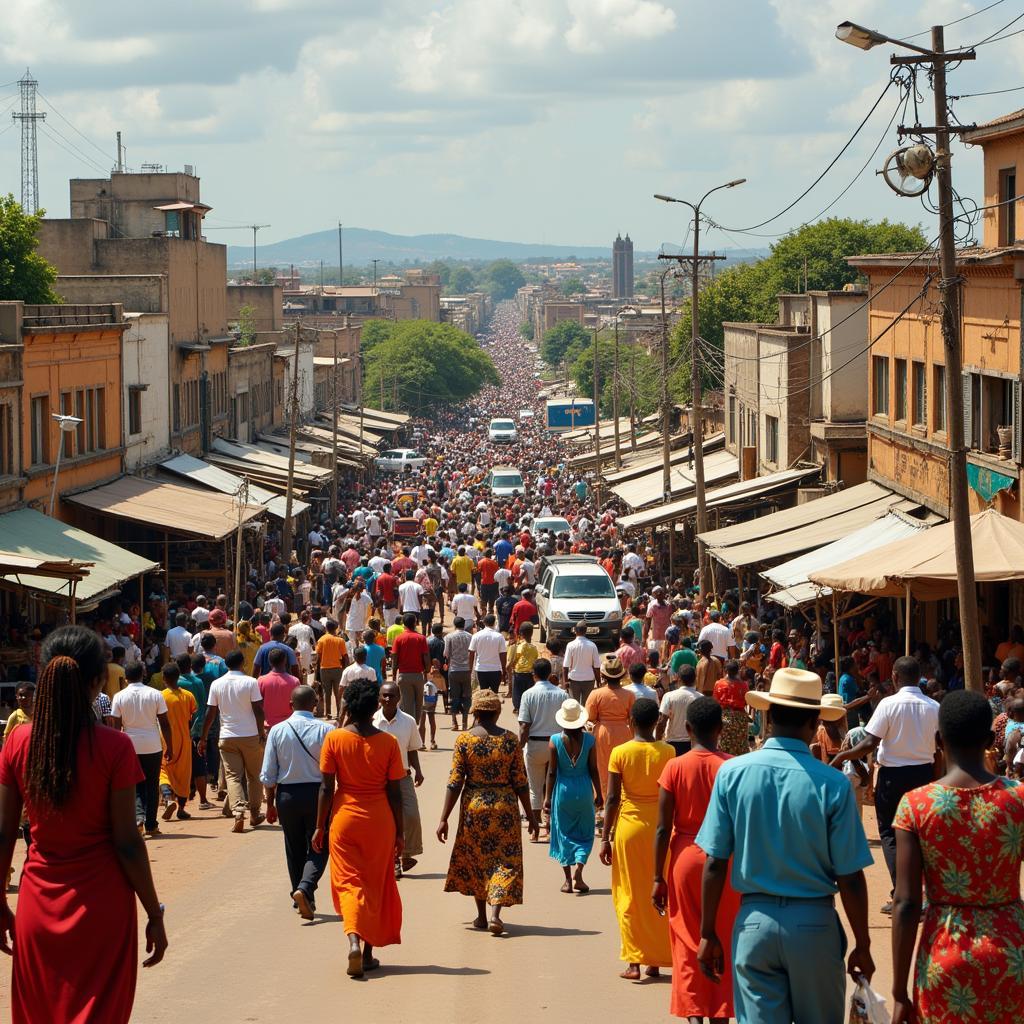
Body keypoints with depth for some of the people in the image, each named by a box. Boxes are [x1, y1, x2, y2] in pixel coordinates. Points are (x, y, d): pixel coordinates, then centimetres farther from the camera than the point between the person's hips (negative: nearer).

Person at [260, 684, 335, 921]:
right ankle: (305, 888, -18)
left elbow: (268, 774, -2)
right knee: (318, 848, 5)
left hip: (287, 796, 2)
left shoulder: (277, 731, -4)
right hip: (317, 793, -2)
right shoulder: (326, 730, -9)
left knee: (294, 849, 16)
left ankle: (301, 900, 25)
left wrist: (270, 803, 9)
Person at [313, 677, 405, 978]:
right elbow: (395, 792, -3)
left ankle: (354, 940, -21)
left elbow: (326, 787, -5)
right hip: (379, 821, 1)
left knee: (348, 882, 3)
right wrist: (400, 831, 7)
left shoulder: (335, 739, -7)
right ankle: (369, 952, 19)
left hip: (344, 818, -1)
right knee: (375, 885, 13)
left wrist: (320, 826, 4)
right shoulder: (388, 742, -6)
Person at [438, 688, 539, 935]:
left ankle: (481, 917, 22)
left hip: (474, 805, 0)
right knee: (504, 860, 6)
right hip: (505, 806, 0)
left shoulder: (464, 739, -7)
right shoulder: (509, 740, -3)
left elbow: (455, 783, -8)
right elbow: (520, 782, -2)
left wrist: (444, 819, -4)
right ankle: (495, 914, -11)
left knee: (475, 859, 16)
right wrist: (530, 817, 7)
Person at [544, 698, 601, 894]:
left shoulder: (555, 741, -9)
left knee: (564, 833, 11)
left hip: (563, 790, 0)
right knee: (584, 833, 14)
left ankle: (568, 879, 12)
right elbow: (593, 769, -3)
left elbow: (552, 772, -7)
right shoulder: (589, 740, -7)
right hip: (584, 789, 0)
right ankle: (578, 871, -4)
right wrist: (598, 793, 8)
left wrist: (548, 797, 1)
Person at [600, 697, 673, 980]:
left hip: (629, 825, -1)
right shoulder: (667, 752, -4)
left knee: (630, 896, 6)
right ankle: (656, 961, 14)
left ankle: (633, 962, 3)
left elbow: (612, 798, -7)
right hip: (659, 826, 1)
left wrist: (605, 837, -1)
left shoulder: (620, 753, -7)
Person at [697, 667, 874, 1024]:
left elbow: (715, 863, -3)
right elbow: (850, 878, -8)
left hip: (754, 921, 2)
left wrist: (708, 934, 6)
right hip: (814, 924, -1)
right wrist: (863, 945, 3)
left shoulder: (732, 773, -5)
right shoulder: (832, 784, -11)